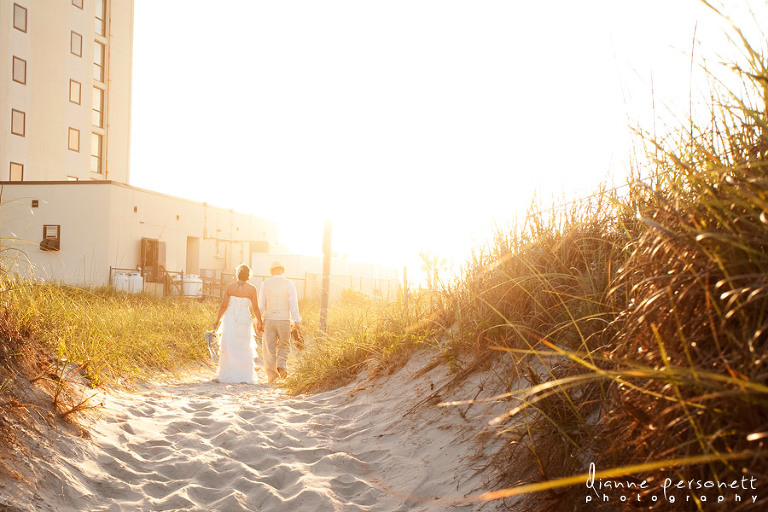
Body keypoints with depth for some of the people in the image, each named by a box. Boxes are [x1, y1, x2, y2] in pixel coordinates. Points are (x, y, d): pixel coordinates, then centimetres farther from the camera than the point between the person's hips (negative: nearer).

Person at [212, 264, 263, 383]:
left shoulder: (229, 287, -4)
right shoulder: (252, 289, -6)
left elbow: (224, 306, -4)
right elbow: (255, 308, -4)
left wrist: (217, 320, 6)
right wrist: (259, 323, 8)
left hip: (230, 320, 0)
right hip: (244, 321, 0)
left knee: (228, 348, 8)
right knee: (244, 349, 10)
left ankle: (225, 375, 5)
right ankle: (245, 377, 9)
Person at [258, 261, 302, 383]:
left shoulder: (265, 284, 1)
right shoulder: (289, 284, -2)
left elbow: (261, 304, 2)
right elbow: (293, 303, -7)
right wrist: (297, 320, -5)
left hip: (269, 320, 0)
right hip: (284, 320, 0)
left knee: (269, 348, 6)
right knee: (284, 345, 17)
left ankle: (271, 374, 1)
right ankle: (281, 365, -5)